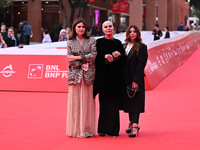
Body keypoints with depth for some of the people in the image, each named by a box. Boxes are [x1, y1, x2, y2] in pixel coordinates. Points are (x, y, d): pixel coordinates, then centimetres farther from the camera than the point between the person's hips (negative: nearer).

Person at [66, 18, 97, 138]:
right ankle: (76, 129, 3)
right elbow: (70, 59, 0)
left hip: (88, 75, 0)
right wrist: (82, 64, -10)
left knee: (87, 101, 0)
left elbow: (93, 55, -4)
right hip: (75, 75, 0)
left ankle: (87, 129, 5)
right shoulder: (70, 42, 9)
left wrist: (78, 57, -9)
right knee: (75, 101, -1)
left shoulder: (91, 41, 9)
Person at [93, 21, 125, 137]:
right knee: (104, 102, -1)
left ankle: (113, 129, 7)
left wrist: (118, 55, -12)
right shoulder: (99, 42, 4)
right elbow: (96, 58, -3)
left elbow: (123, 59, 7)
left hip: (115, 76, 2)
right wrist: (105, 56, -19)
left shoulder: (118, 43, 11)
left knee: (114, 102, 1)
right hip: (103, 76, -2)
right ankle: (103, 129, 7)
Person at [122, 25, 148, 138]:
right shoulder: (124, 46, 12)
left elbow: (141, 64, -12)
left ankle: (134, 127, -10)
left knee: (135, 102, -7)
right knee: (128, 102, 11)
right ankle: (132, 123, 24)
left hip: (136, 79, -6)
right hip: (126, 79, 6)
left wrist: (135, 80, -17)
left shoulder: (142, 47, -6)